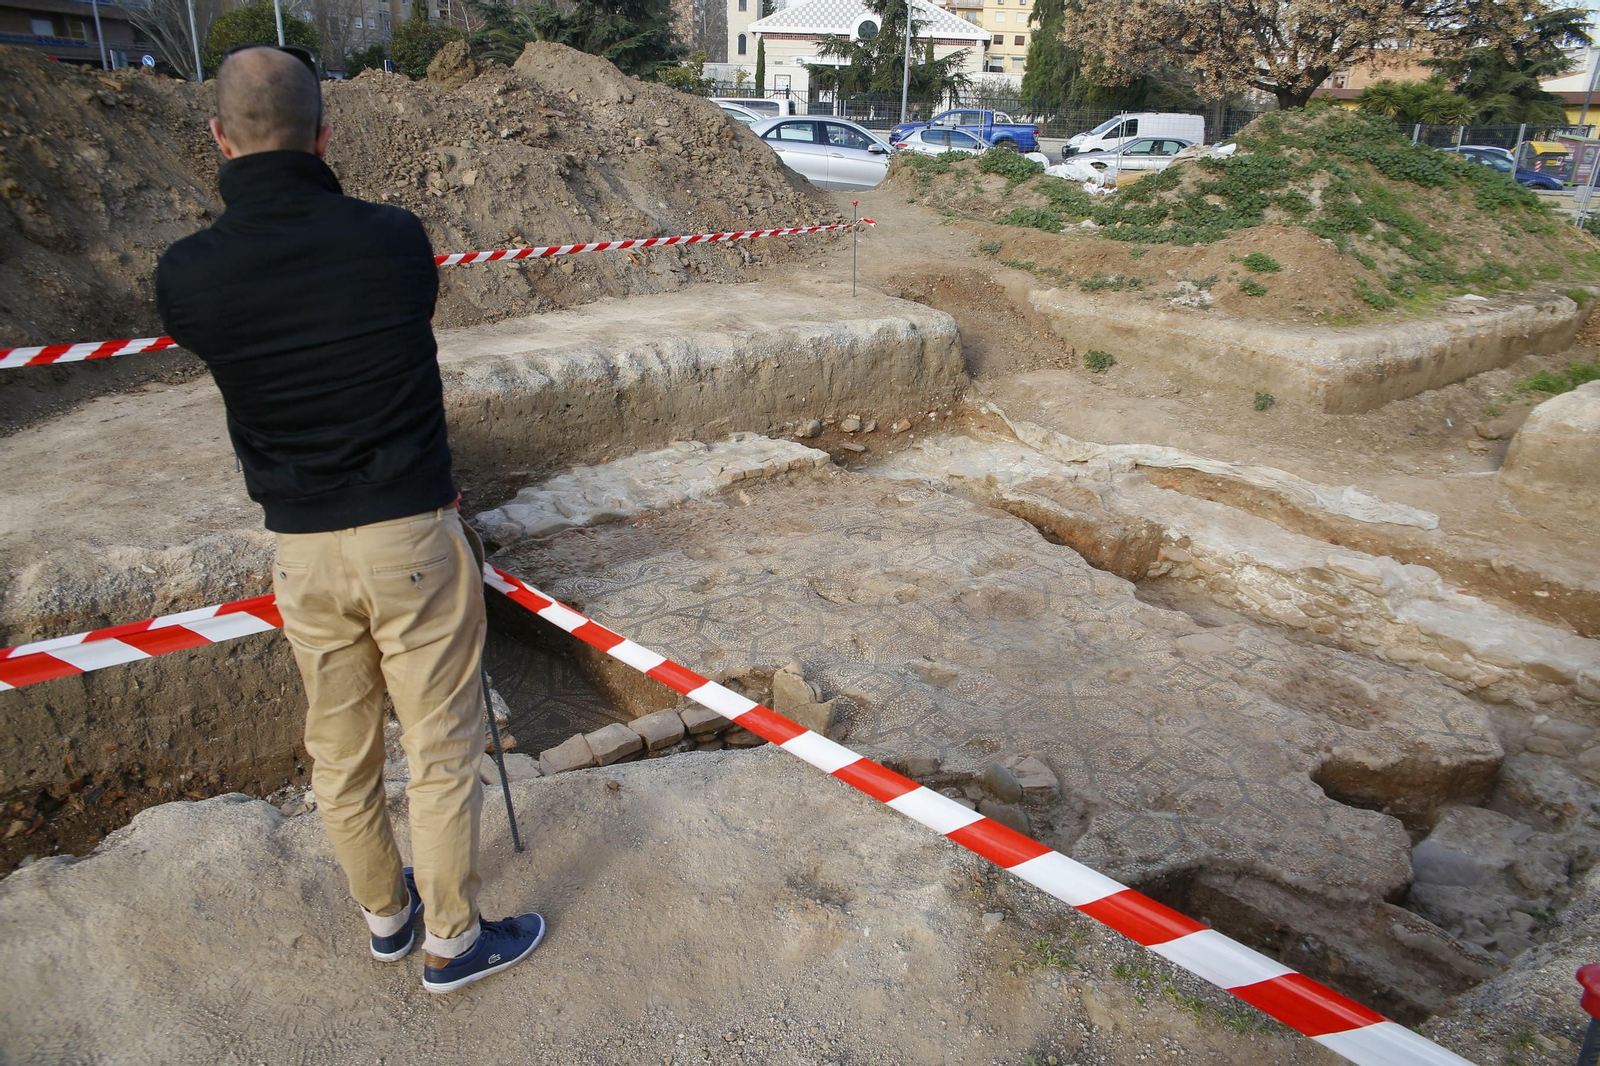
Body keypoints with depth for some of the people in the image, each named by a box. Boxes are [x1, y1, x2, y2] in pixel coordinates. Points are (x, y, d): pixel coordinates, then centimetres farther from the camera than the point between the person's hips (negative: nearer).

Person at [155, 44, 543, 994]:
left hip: (301, 550, 3)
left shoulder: (187, 275, -7)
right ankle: (452, 941, 27)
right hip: (411, 536, -3)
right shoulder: (396, 240, -11)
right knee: (443, 750, 11)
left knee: (341, 754, 19)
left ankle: (385, 915, 41)